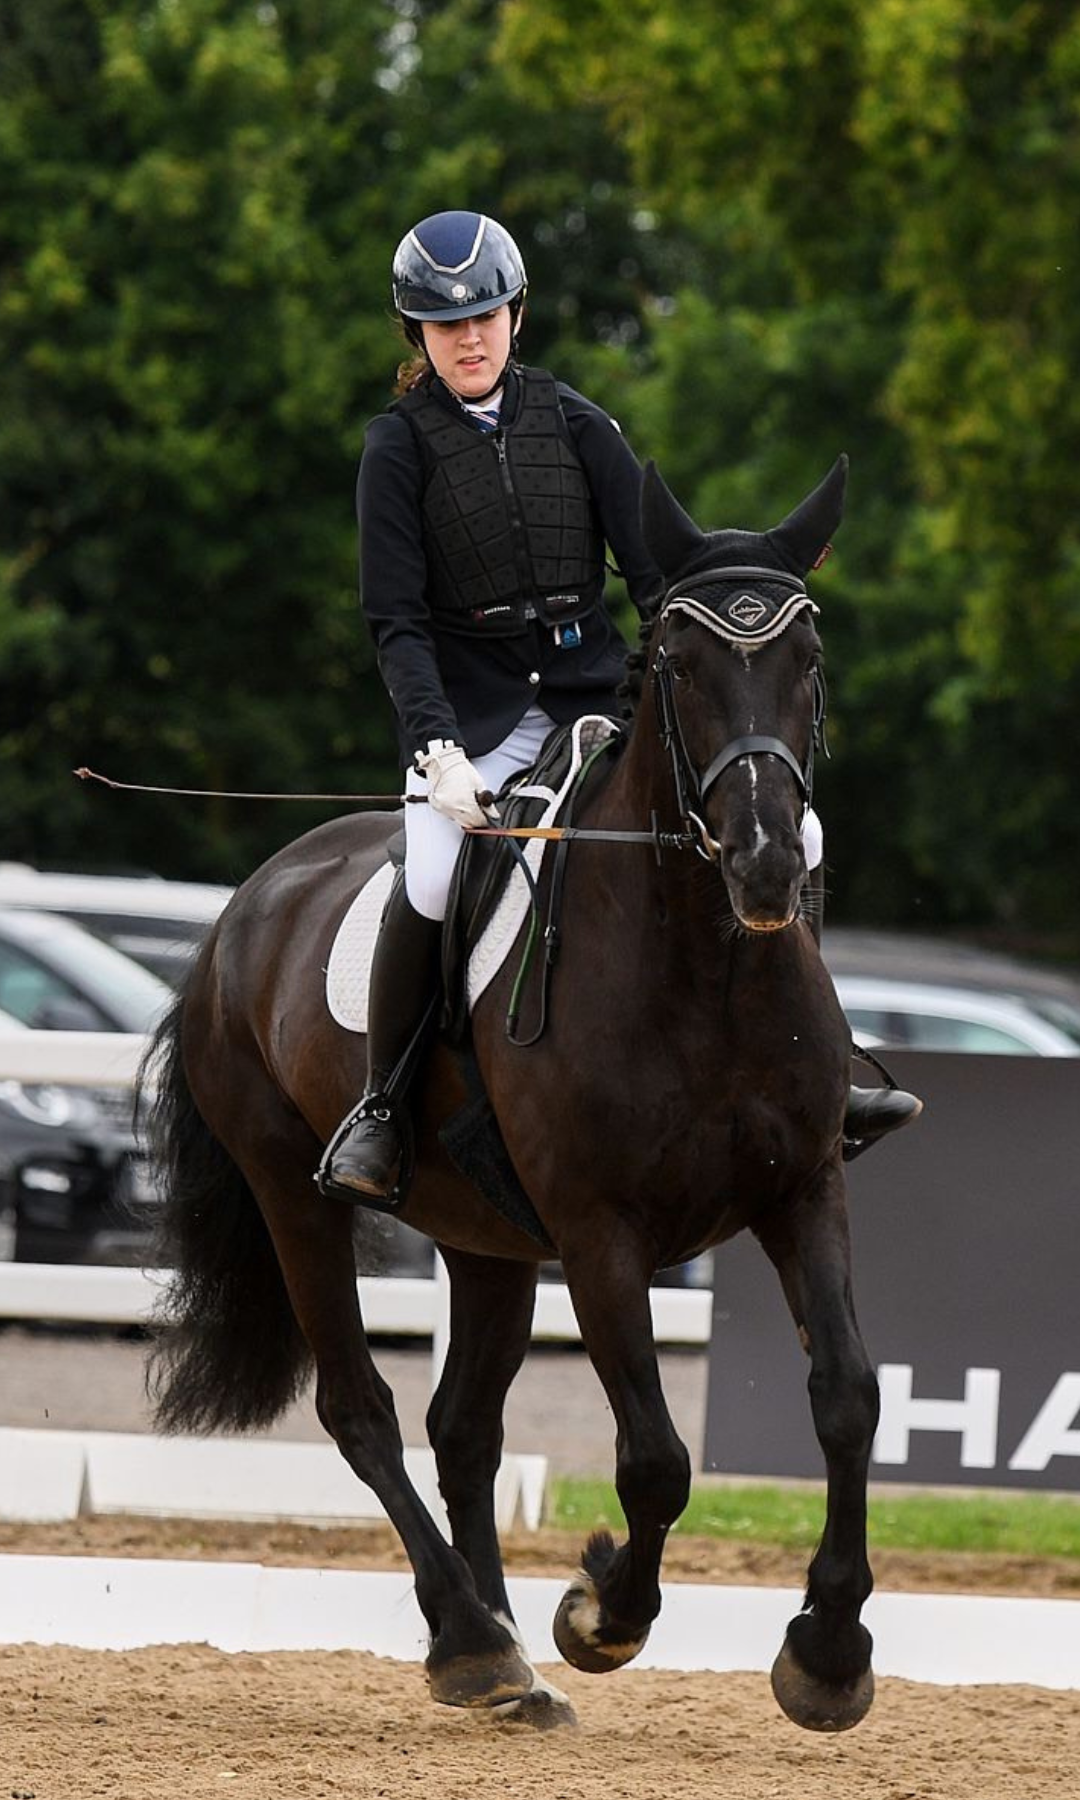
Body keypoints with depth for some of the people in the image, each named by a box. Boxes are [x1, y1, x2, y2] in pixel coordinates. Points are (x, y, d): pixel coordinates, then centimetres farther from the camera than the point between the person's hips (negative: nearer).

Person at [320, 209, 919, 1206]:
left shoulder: (574, 423, 5)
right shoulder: (401, 447, -2)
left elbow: (654, 565, 3)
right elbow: (396, 621, -8)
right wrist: (436, 748, -22)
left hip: (595, 687, 3)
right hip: (471, 708, -3)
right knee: (430, 880, -31)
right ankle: (379, 1106, -11)